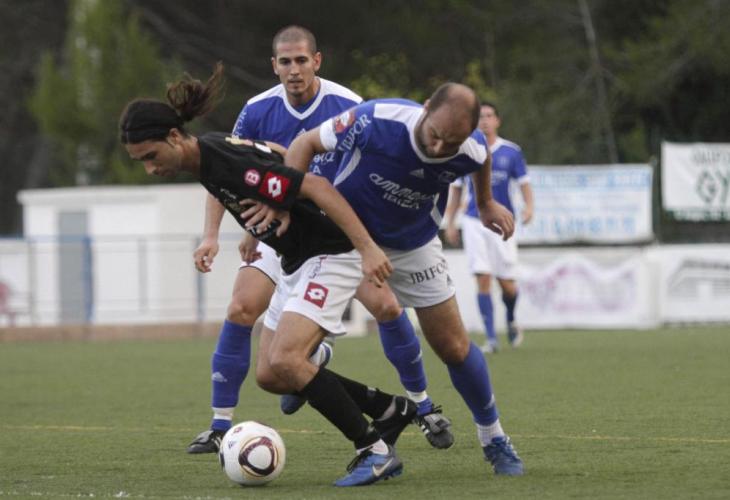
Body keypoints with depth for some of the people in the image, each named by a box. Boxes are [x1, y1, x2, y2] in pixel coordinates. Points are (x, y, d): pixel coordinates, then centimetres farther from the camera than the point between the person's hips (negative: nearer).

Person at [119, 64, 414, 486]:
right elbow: (278, 152, 17)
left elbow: (317, 187, -29)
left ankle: (375, 450, -12)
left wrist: (368, 247, -33)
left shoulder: (228, 162, -26)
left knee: (285, 360, -23)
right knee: (270, 375, 6)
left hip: (331, 254, -10)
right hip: (297, 262, 10)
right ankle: (390, 408, 18)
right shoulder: (206, 156, 2)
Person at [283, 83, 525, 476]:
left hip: (414, 247, 1)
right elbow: (306, 144, -20)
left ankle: (494, 439, 21)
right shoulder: (376, 120, -34)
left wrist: (486, 204, 22)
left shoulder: (472, 151, -25)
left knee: (454, 347, 2)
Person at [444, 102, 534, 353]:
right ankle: (491, 339, -7)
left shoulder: (511, 152, 1)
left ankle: (511, 322, 32)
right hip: (474, 222, 0)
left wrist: (529, 206, -17)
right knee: (483, 280, -10)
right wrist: (450, 223, 8)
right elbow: (456, 190, 11)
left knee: (507, 283, 1)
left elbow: (524, 183, 3)